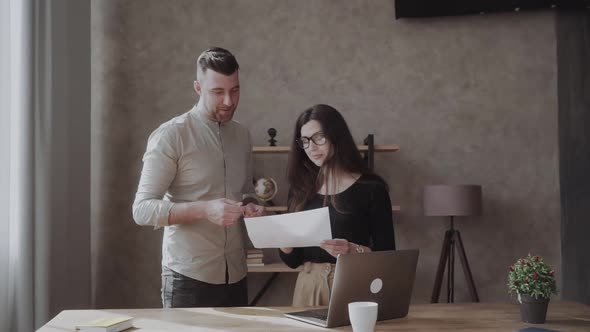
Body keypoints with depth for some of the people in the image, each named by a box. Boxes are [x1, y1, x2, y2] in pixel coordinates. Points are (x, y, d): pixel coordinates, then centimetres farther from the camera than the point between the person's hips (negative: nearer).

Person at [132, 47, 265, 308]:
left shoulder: (242, 135, 9)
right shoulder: (170, 136, -9)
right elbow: (142, 209, -13)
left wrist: (252, 208, -2)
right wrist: (204, 209, -26)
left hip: (236, 276, 5)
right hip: (189, 278, -5)